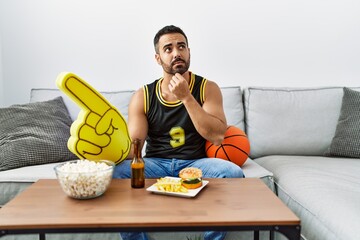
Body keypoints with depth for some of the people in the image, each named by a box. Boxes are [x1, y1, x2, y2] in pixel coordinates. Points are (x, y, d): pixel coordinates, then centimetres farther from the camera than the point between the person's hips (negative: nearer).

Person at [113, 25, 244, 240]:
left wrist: (186, 97, -18)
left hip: (196, 164, 0)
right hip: (156, 164, 1)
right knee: (116, 172, -27)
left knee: (233, 173, -30)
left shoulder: (208, 88, 0)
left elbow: (217, 137, -13)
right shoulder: (142, 97, 1)